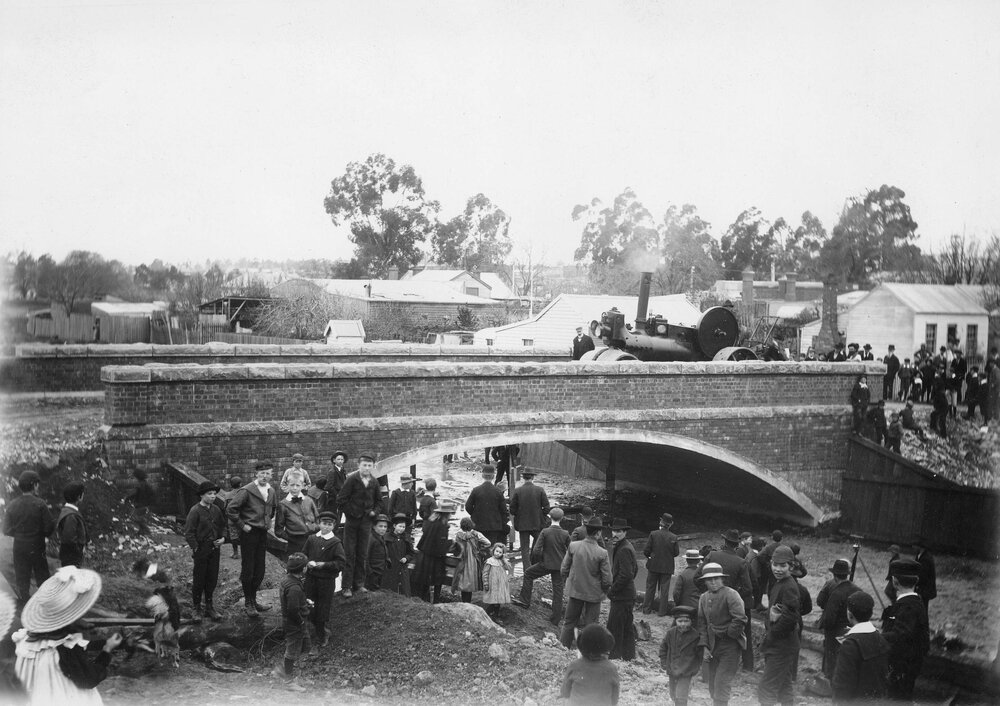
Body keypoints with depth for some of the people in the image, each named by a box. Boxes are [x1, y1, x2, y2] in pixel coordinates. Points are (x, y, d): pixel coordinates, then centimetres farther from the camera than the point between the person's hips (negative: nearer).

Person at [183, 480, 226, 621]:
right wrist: (195, 549, -13)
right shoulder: (195, 511, -12)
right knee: (199, 579, 4)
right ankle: (196, 608, 18)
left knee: (212, 579, 7)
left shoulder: (216, 509, 6)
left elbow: (222, 525, 21)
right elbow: (189, 532, -12)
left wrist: (222, 538, 4)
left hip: (214, 548, 5)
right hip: (201, 549, -5)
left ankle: (209, 607, 18)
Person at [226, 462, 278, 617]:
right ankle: (249, 603, 11)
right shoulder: (246, 491, -15)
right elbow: (230, 510, -17)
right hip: (249, 533, -6)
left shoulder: (271, 491, 7)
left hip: (263, 533, 6)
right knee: (248, 569, 1)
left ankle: (254, 599, 24)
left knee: (259, 570, 11)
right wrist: (242, 525, -13)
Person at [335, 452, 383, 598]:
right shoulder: (352, 479, -10)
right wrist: (351, 513, -9)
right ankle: (346, 587, 1)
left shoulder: (374, 483, 5)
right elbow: (341, 500, -10)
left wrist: (375, 512, 2)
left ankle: (359, 583, 19)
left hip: (366, 522, 4)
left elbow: (379, 501, 18)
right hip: (352, 521, -4)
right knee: (349, 554, -2)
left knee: (362, 554, 9)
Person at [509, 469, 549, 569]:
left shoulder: (517, 491, -7)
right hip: (537, 523, 0)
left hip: (522, 524, 0)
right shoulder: (540, 490, -7)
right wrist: (541, 515, 10)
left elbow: (512, 509, -4)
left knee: (524, 548, 6)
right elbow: (546, 507, -6)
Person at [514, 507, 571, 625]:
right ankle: (555, 620, 14)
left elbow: (536, 551, -15)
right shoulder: (565, 534, -7)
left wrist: (542, 559, 4)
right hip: (560, 566, 2)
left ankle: (524, 600, 25)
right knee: (558, 592, 10)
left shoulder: (545, 532, -13)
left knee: (528, 573, 22)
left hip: (546, 564, -2)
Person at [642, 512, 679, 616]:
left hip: (653, 565, 0)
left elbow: (646, 551, -9)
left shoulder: (653, 534, -12)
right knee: (664, 589, 9)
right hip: (667, 567, 0)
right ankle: (662, 610, 11)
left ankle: (647, 608, 17)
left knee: (650, 588, 12)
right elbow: (676, 552, -2)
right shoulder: (673, 537, -9)